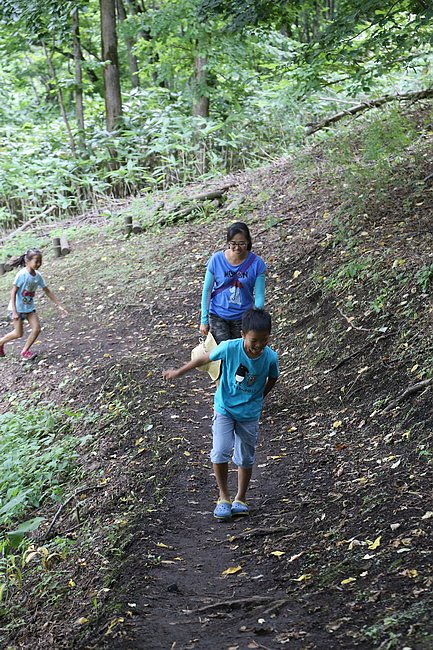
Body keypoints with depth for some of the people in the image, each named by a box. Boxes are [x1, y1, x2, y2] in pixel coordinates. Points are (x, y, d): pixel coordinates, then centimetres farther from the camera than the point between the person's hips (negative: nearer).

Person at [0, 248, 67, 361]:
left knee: (37, 329, -6)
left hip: (29, 307, 6)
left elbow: (47, 291, 5)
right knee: (18, 334, -1)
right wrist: (14, 311, -23)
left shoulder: (38, 276, -3)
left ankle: (25, 351, 7)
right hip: (17, 308, -6)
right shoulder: (22, 274, -22)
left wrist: (59, 305, 4)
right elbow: (13, 292, -20)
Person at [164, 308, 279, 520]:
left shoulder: (270, 357, -19)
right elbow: (204, 358, -6)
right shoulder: (230, 348, -23)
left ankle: (240, 498, 30)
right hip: (225, 409, -1)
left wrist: (259, 397, 7)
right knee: (220, 453, -12)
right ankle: (224, 497, 9)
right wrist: (178, 372, 3)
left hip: (249, 413, 1)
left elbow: (272, 378, 5)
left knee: (245, 459, 10)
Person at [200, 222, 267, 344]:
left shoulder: (257, 263, -13)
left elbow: (259, 296, -9)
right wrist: (204, 320, -1)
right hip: (218, 316, -1)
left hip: (243, 317, 1)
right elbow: (207, 290, -3)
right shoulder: (216, 260, -12)